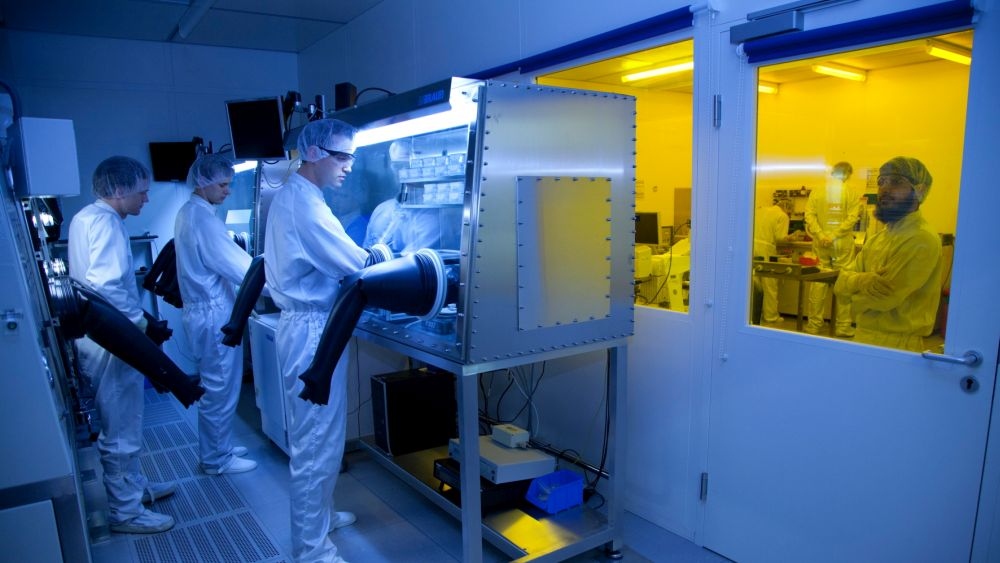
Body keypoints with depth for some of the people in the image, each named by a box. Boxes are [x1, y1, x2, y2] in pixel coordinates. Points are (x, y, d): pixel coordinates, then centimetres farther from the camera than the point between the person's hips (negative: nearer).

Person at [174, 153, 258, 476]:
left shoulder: (188, 213, 12)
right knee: (221, 391, 3)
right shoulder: (203, 219, -20)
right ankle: (218, 460, 16)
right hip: (214, 315, -10)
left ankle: (216, 449, 32)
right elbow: (238, 266, -23)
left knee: (213, 388, 19)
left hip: (203, 311, 10)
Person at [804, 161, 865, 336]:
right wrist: (835, 236, -14)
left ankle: (814, 324, 11)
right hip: (843, 243, -2)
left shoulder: (816, 191, 3)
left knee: (818, 283, 6)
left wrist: (821, 235, -13)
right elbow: (852, 217, -12)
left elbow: (809, 215, -7)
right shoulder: (852, 192, -3)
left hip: (820, 243, 2)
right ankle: (843, 326, 10)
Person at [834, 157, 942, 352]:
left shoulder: (922, 240, -17)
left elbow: (884, 296, -23)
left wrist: (856, 299, -3)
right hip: (864, 336, 8)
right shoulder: (879, 237, 10)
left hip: (896, 344, -7)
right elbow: (842, 283, 2)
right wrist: (864, 281, -20)